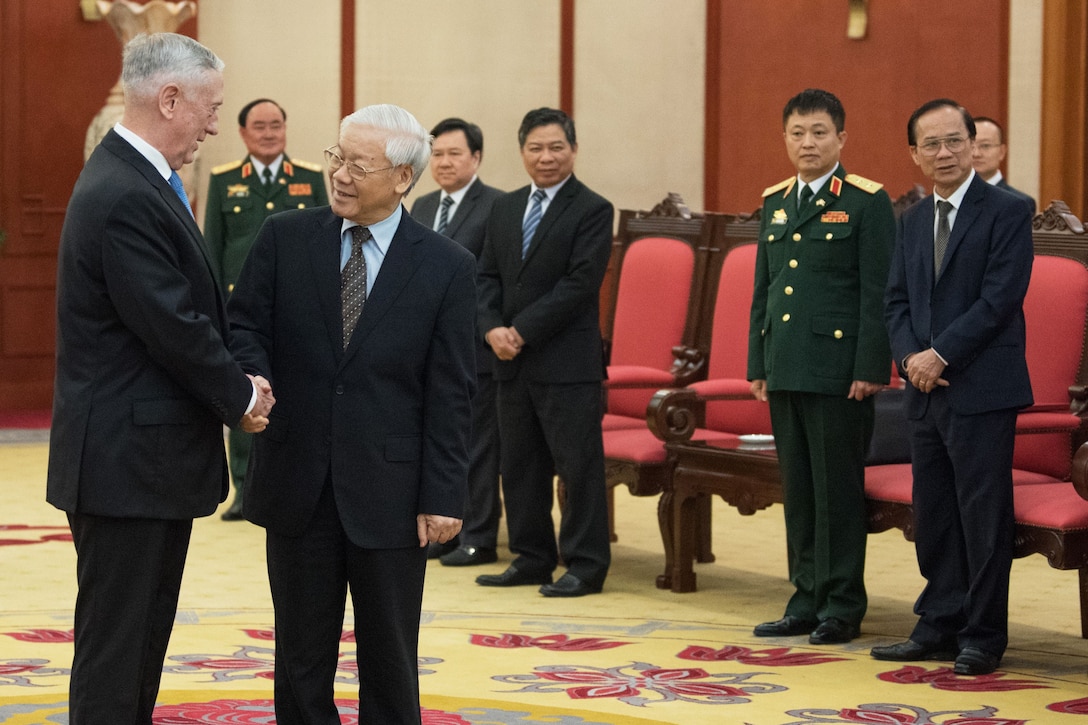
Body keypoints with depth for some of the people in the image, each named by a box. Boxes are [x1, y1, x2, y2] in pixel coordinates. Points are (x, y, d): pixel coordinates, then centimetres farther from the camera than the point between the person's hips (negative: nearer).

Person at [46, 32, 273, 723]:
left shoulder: (136, 181, 12)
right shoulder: (126, 198, -21)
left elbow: (189, 310, 15)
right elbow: (174, 328, -22)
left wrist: (238, 380, 2)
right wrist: (241, 395, -7)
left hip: (147, 457, 11)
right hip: (129, 457, -11)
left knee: (142, 639, 16)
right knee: (117, 645, -3)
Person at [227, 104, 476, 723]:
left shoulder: (447, 268, -3)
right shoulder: (285, 239, 2)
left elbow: (450, 393, -4)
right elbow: (246, 325, 5)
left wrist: (442, 496, -7)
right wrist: (253, 377, -18)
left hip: (389, 494, -2)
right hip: (298, 483, 2)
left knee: (391, 660, 8)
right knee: (301, 656, 11)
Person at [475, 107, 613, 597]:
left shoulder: (592, 211, -6)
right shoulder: (505, 209, 14)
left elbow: (579, 284, -14)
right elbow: (488, 276, 11)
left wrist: (523, 331, -15)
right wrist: (492, 329, -7)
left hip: (568, 363, -6)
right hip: (513, 361, 7)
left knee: (578, 465, -3)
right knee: (519, 464, 11)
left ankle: (585, 565, 3)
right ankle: (532, 558, 21)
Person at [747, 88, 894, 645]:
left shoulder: (866, 202, -4)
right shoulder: (775, 203, 14)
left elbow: (877, 293, -8)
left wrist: (870, 369, -13)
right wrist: (757, 364, 12)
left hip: (838, 369, -6)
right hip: (785, 369, 6)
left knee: (838, 488, -2)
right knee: (797, 488, 10)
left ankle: (842, 606, 5)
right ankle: (807, 599, 18)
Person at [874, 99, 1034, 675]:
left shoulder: (1006, 212, -6)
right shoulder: (913, 221, 15)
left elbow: (1000, 297, -14)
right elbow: (896, 300, 14)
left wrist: (940, 355, -15)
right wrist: (910, 356, -5)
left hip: (982, 390, -7)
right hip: (927, 391, 7)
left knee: (983, 515, -3)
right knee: (932, 515, 11)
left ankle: (983, 638, 4)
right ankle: (940, 627, 20)